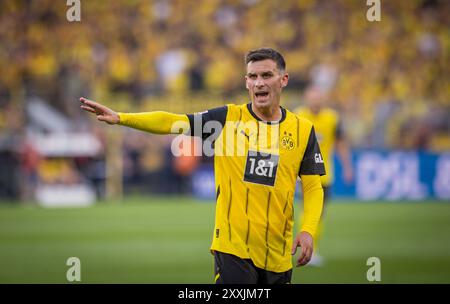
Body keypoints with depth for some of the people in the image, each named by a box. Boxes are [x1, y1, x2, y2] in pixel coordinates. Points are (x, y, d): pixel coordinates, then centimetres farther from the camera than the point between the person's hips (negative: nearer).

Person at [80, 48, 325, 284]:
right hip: (233, 247, -2)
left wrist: (308, 230, -10)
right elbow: (173, 122, -4)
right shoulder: (227, 118, 1)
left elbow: (313, 187, 6)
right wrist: (120, 118, -16)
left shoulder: (303, 130, 4)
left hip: (278, 254, 2)